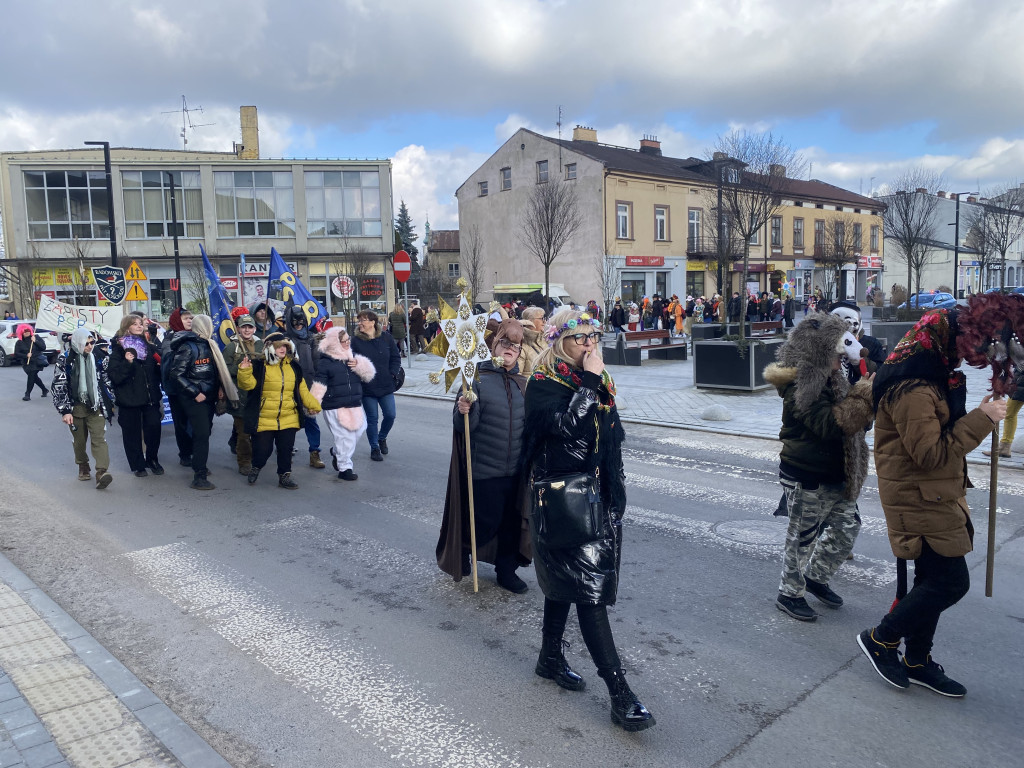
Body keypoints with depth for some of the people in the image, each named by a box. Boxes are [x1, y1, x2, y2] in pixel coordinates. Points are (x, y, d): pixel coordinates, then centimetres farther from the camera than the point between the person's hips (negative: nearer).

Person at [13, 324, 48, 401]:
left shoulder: (36, 338, 1)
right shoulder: (19, 343, 3)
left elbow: (43, 347, -6)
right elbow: (16, 354, -2)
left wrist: (35, 341, -16)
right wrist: (26, 355, -16)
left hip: (36, 362, -3)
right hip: (27, 363, 3)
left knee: (31, 376, -12)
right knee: (34, 377, 10)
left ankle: (27, 394, -8)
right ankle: (45, 390, 28)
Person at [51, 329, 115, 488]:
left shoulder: (97, 357, 3)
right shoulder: (65, 359, -7)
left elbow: (105, 381, 13)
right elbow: (58, 386, -8)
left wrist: (110, 403, 14)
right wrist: (65, 410, -12)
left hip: (96, 405, 1)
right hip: (76, 406, -1)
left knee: (99, 438, -11)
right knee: (79, 440, 12)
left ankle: (101, 472, -22)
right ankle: (83, 467, 33)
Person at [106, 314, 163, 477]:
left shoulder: (150, 347, 12)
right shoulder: (119, 349, -2)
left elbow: (158, 373, 22)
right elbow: (114, 376, -12)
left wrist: (160, 364, 1)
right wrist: (127, 363, -25)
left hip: (150, 396, 3)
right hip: (129, 398, -3)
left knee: (154, 427, -4)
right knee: (132, 433, 3)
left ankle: (152, 459, 17)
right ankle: (137, 465, 17)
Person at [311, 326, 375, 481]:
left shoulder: (352, 358, 12)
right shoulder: (325, 362, -6)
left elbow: (369, 374, 10)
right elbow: (319, 386, -8)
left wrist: (359, 365, -9)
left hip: (354, 406, 6)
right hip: (335, 408, -6)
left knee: (357, 431, 11)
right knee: (345, 438, -5)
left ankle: (336, 452, 36)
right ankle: (344, 468, 10)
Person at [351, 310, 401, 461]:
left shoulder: (386, 337, -1)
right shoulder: (356, 341, -6)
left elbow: (395, 358, 6)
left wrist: (392, 374, -3)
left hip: (386, 386, 2)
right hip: (367, 388, -2)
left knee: (390, 415, 2)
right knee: (372, 419, 5)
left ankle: (382, 438, 31)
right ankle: (374, 448, 22)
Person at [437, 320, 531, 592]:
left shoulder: (523, 383, 5)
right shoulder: (478, 378, -10)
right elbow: (464, 426, -14)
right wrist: (464, 411, -33)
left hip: (515, 468, 5)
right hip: (483, 468, -4)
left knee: (511, 522, 13)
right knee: (483, 522, 6)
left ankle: (506, 570, 32)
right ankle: (458, 555, 35)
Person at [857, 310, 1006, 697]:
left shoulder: (928, 382, 11)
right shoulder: (914, 392, -24)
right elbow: (931, 453, -25)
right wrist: (981, 419, -22)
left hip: (934, 498, 11)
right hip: (920, 500, -11)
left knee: (932, 580, 16)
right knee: (951, 581, -5)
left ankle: (917, 660, 30)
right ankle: (881, 638, 11)